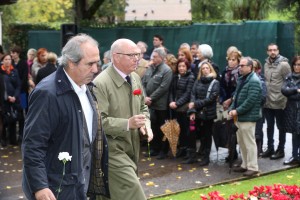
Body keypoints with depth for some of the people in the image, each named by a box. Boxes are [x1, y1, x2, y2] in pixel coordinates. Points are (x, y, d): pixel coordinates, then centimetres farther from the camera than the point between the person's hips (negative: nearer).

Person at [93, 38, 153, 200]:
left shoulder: (135, 78, 9)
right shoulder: (101, 84, -18)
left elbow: (142, 107, 21)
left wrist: (146, 124, 0)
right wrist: (128, 123, -29)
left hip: (131, 147, 8)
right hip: (112, 150, -8)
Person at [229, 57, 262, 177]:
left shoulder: (254, 81, -15)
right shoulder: (241, 79, 16)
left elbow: (251, 100, -21)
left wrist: (237, 111, -19)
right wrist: (231, 109, 2)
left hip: (248, 117, -9)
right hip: (239, 117, 9)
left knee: (249, 142, -4)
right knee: (241, 142, 15)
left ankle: (253, 167, 4)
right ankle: (245, 165, 25)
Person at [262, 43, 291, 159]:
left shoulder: (283, 64, -12)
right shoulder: (266, 64, 9)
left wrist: (285, 97, -12)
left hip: (279, 102, -6)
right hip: (268, 102, 6)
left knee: (281, 127, 7)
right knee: (269, 126, 15)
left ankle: (281, 150, 16)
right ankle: (270, 148, 26)